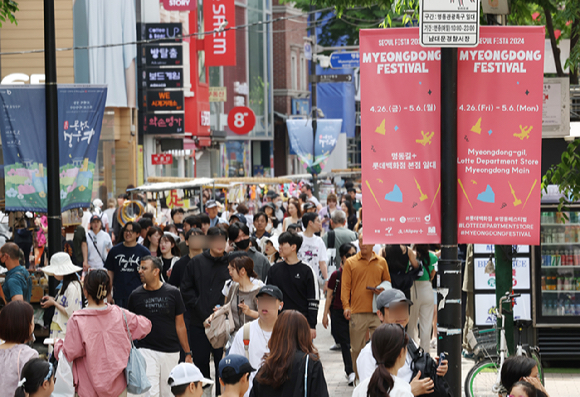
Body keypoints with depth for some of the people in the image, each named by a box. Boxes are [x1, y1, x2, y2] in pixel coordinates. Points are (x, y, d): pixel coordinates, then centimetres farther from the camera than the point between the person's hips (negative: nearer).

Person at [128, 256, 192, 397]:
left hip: (171, 352, 1)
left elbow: (180, 325, 6)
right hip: (146, 351, -1)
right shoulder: (136, 295, 2)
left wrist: (188, 353, 4)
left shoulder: (172, 293, 2)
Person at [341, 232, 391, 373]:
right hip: (357, 312, -1)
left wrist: (383, 290, -3)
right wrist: (346, 306, -9)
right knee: (357, 348, 3)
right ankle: (358, 377, 12)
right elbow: (345, 286, 3)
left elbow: (388, 282, 20)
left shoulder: (381, 262, 11)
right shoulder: (351, 262, 6)